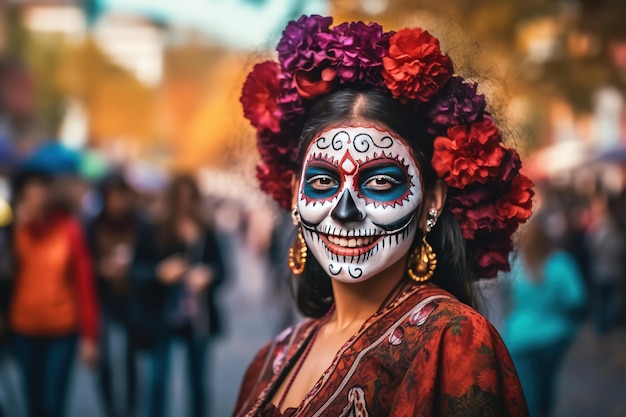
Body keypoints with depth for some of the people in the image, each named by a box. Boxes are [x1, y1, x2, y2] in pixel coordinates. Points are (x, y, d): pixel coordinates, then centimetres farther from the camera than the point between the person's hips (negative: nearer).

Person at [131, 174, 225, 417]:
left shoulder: (206, 236, 1)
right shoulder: (154, 235, -5)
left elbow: (219, 269, 4)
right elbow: (137, 272, -4)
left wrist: (208, 275, -17)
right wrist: (160, 272, -22)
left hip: (197, 317, 2)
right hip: (163, 316, -2)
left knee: (198, 379, 10)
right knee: (158, 380, -2)